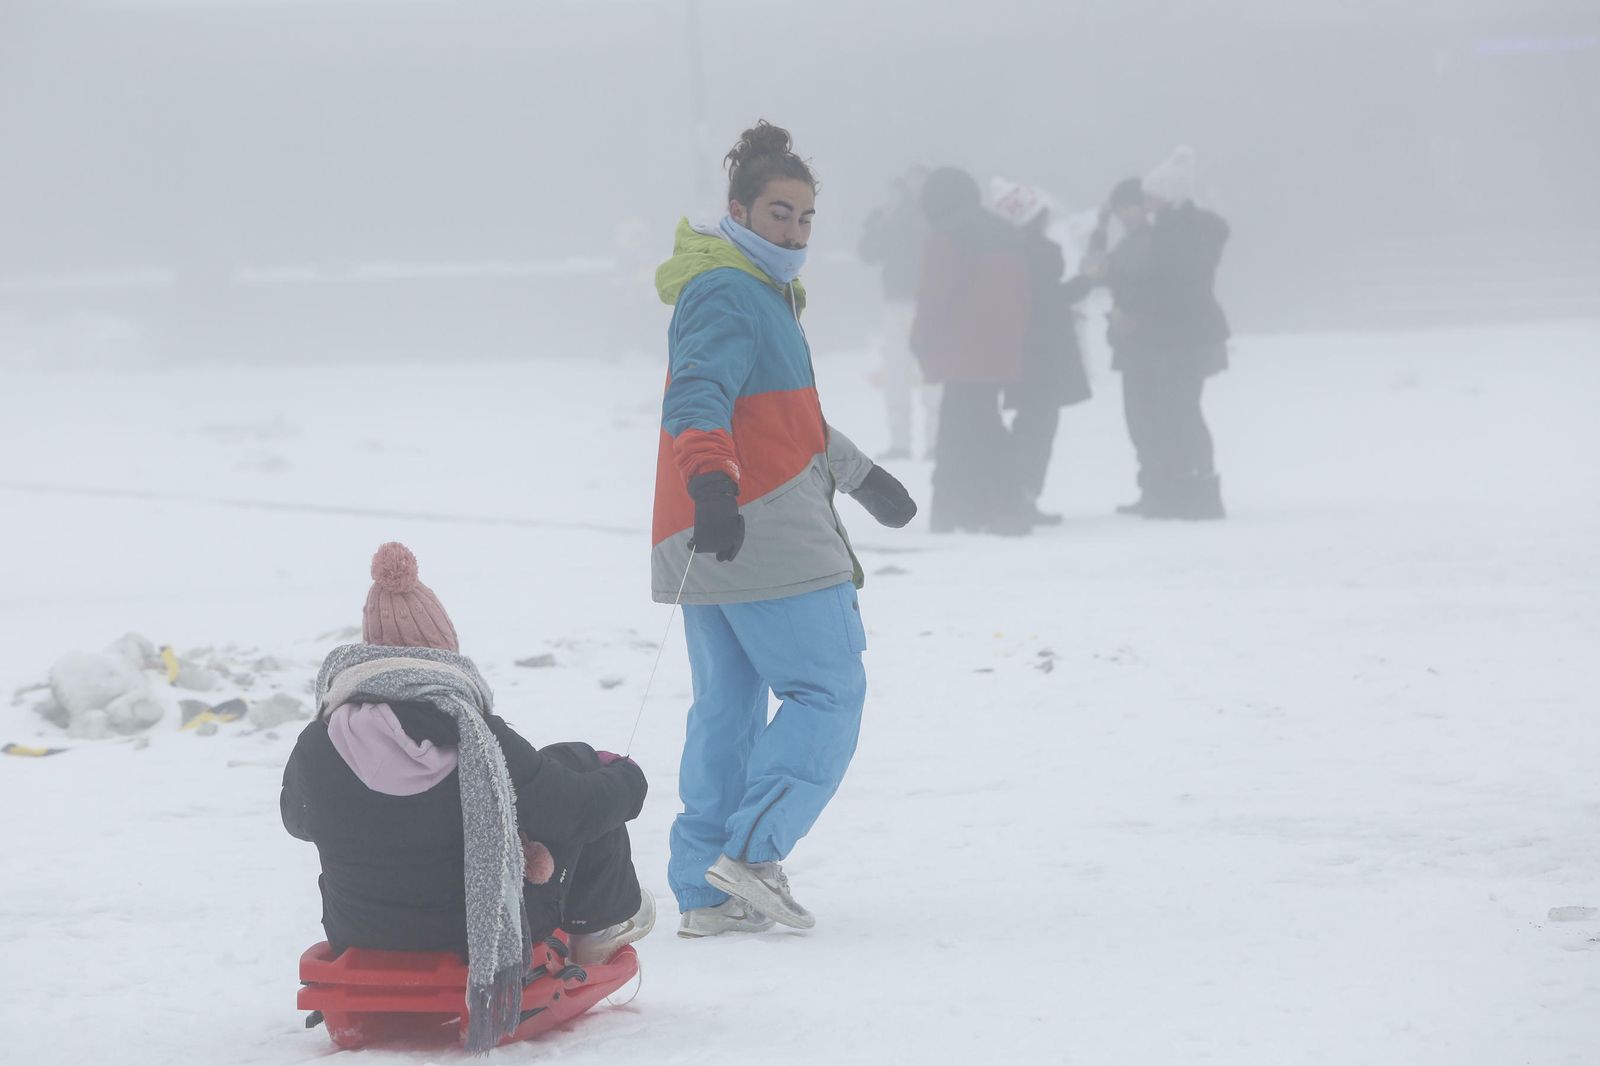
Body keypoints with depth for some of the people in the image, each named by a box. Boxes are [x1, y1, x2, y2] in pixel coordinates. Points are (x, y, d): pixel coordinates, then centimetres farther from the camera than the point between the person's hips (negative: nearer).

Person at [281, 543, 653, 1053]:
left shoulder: (316, 748, -15)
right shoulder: (481, 743, -24)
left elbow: (296, 818, 7)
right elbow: (572, 808, -10)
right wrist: (624, 779, 14)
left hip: (361, 936, 4)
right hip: (483, 934, -4)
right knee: (574, 763, 14)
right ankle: (606, 920, 32)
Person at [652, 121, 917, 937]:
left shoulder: (757, 289, 23)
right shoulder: (729, 294, -11)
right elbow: (697, 397, -27)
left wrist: (858, 473, 45)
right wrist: (711, 481, -43)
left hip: (711, 541, 10)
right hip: (764, 533, -10)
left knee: (726, 708, 11)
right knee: (828, 694, -6)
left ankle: (705, 889, 11)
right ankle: (753, 851, -16)